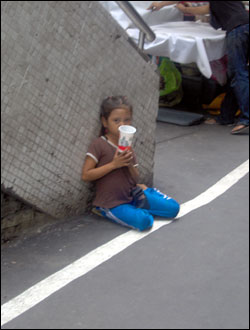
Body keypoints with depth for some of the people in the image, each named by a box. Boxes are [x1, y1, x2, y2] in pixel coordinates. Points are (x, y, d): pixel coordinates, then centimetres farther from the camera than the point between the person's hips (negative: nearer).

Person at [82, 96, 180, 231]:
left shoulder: (127, 147, 9)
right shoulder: (99, 144, -11)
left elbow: (135, 179, 9)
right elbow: (86, 175, -16)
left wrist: (130, 165, -13)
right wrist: (114, 164, -20)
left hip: (130, 197, 6)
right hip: (111, 203, -6)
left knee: (173, 208, -3)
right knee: (143, 221, -30)